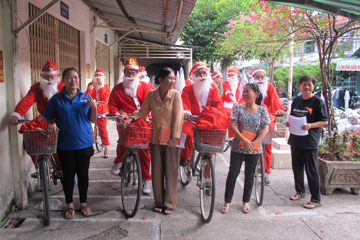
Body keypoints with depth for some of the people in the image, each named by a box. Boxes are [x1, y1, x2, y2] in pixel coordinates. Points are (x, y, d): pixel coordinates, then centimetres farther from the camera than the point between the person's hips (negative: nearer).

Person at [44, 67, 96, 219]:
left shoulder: (85, 97, 1)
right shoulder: (56, 99, -1)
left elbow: (92, 120, 2)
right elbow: (48, 118, 7)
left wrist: (93, 107, -15)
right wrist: (50, 125, -14)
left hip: (84, 143, 1)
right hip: (65, 145, 0)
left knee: (83, 174, 11)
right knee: (68, 175, 11)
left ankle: (83, 203, 29)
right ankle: (69, 205, 29)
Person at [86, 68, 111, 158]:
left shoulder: (106, 86, 6)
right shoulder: (91, 85, 10)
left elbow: (105, 97, -12)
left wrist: (101, 85, -12)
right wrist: (91, 86, -13)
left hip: (101, 111, -2)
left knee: (102, 129, 1)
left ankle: (106, 148, 12)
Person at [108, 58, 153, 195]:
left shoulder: (144, 87, 6)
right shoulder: (118, 89, 10)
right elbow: (112, 105, 8)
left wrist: (139, 112, -22)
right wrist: (117, 113, -12)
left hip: (141, 121, -1)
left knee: (144, 149, -2)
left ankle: (146, 180, 10)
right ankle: (118, 162, 8)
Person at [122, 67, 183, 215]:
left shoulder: (176, 94, -7)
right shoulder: (151, 95, 1)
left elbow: (178, 116, -10)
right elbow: (143, 112, 7)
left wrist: (175, 136, -15)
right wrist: (131, 118, -10)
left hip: (171, 138, -2)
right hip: (156, 137, 3)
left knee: (171, 171, 4)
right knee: (156, 171, 9)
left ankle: (170, 203, 18)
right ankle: (159, 201, 25)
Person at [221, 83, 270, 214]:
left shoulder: (262, 110, -1)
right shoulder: (238, 108, -2)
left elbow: (265, 129, -5)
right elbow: (232, 125, -9)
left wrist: (254, 143, -17)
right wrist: (244, 140, -19)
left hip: (254, 149, 1)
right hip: (238, 147, -1)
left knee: (250, 175, 12)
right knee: (232, 174, 2)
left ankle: (246, 201, 28)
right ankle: (227, 201, 14)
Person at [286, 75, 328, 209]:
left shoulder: (318, 101, -7)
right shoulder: (296, 101, 10)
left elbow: (324, 121, -8)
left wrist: (310, 125, -24)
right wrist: (289, 123, -1)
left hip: (310, 141, -6)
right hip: (295, 139, 6)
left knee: (311, 170, -1)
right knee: (297, 167, 14)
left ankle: (316, 199, 10)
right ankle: (300, 192, 32)